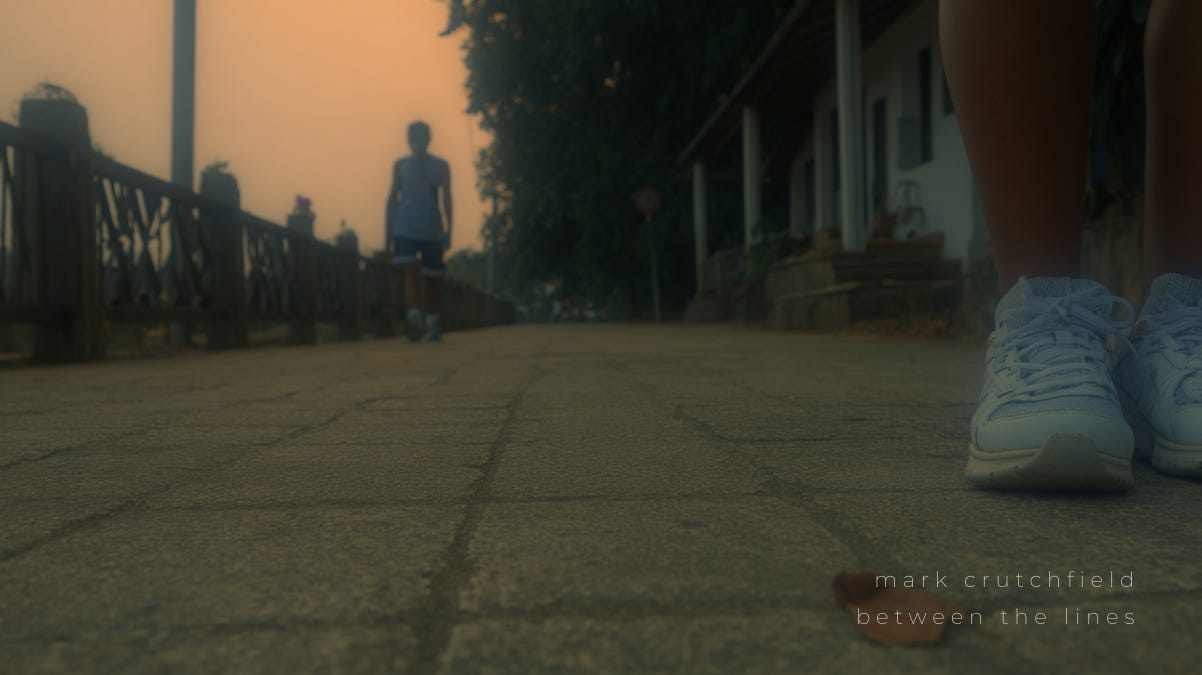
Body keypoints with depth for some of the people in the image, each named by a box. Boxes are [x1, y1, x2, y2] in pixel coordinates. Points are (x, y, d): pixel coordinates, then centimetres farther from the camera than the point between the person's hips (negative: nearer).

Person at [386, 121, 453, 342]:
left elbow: (447, 199, 2)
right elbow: (392, 197, 11)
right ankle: (413, 318, -25)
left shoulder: (440, 166, 6)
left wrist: (448, 230, -7)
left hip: (432, 230, 0)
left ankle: (432, 324, 14)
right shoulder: (400, 165, 10)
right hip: (405, 228, 0)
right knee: (411, 270, -17)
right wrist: (388, 231, 6)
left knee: (432, 277, 4)